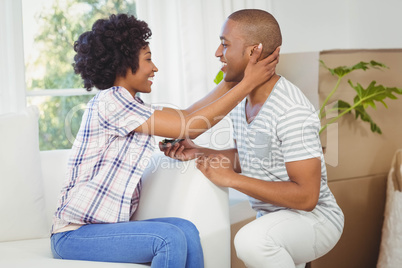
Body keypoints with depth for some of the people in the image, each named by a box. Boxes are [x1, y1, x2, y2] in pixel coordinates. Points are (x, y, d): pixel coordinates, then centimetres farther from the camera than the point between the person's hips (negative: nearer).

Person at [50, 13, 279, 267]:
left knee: (185, 229, -12)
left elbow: (186, 114, 16)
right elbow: (188, 127, -19)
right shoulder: (109, 101, -17)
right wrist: (247, 83, -15)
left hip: (108, 225, 8)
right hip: (74, 234, -8)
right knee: (170, 239, -25)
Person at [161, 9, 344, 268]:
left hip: (315, 217, -9)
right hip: (270, 217, 9)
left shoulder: (292, 112, -27)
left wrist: (231, 178, -27)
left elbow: (306, 197, -29)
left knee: (252, 240, -36)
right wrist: (199, 153, -2)